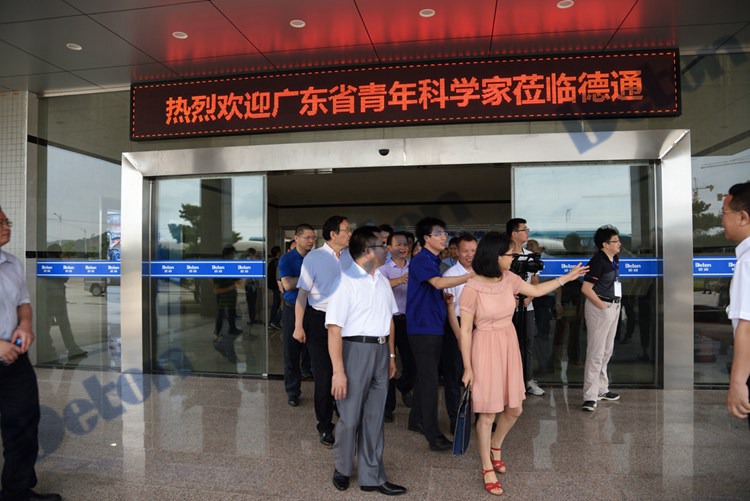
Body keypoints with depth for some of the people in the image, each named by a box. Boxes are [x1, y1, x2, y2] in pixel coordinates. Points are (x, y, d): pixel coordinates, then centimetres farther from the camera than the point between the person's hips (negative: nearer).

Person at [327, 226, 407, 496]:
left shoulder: (382, 281, 10)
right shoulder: (345, 280, -14)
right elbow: (334, 329, -17)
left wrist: (391, 355, 16)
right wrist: (338, 371, -19)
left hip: (381, 351, 6)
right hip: (356, 349, -6)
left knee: (374, 417, 14)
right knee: (350, 416, 7)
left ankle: (371, 476, 28)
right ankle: (342, 468, 34)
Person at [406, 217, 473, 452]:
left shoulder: (434, 260, 15)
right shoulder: (421, 260, -13)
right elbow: (439, 283, -30)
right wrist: (472, 275, -33)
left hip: (434, 326, 9)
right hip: (422, 327, -9)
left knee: (425, 375, 16)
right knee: (429, 379, -7)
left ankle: (417, 419, 30)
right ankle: (432, 433, -1)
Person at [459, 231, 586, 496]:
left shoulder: (509, 279, -3)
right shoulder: (472, 288, -21)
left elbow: (536, 291, 17)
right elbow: (465, 330, -15)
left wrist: (567, 277, 18)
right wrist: (468, 368, -11)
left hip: (509, 346, 6)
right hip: (486, 349, -6)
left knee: (514, 409, 15)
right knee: (488, 413, 6)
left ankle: (495, 446, 45)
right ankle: (487, 468, 27)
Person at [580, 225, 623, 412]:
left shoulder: (614, 259, 9)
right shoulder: (598, 261, -17)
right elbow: (586, 288, -21)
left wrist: (614, 305, 13)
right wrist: (602, 306, -17)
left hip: (613, 307, 9)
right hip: (599, 308, -9)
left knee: (607, 351, 17)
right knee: (596, 352, -8)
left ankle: (601, 389, 29)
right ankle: (590, 396, -4)